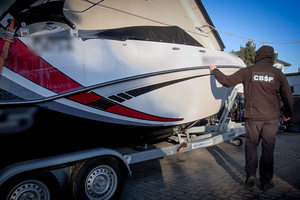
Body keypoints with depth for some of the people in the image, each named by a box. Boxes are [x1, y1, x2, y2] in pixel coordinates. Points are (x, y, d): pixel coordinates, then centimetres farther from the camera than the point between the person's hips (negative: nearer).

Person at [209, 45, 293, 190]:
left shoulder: (247, 71, -4)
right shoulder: (278, 73, 2)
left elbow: (227, 81, 2)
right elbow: (287, 96, 10)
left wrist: (215, 70, 18)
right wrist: (288, 113, 26)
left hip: (253, 117, -1)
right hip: (272, 118, 1)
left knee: (251, 144, 16)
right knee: (268, 148, 10)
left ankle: (250, 173, 2)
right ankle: (266, 182, 17)